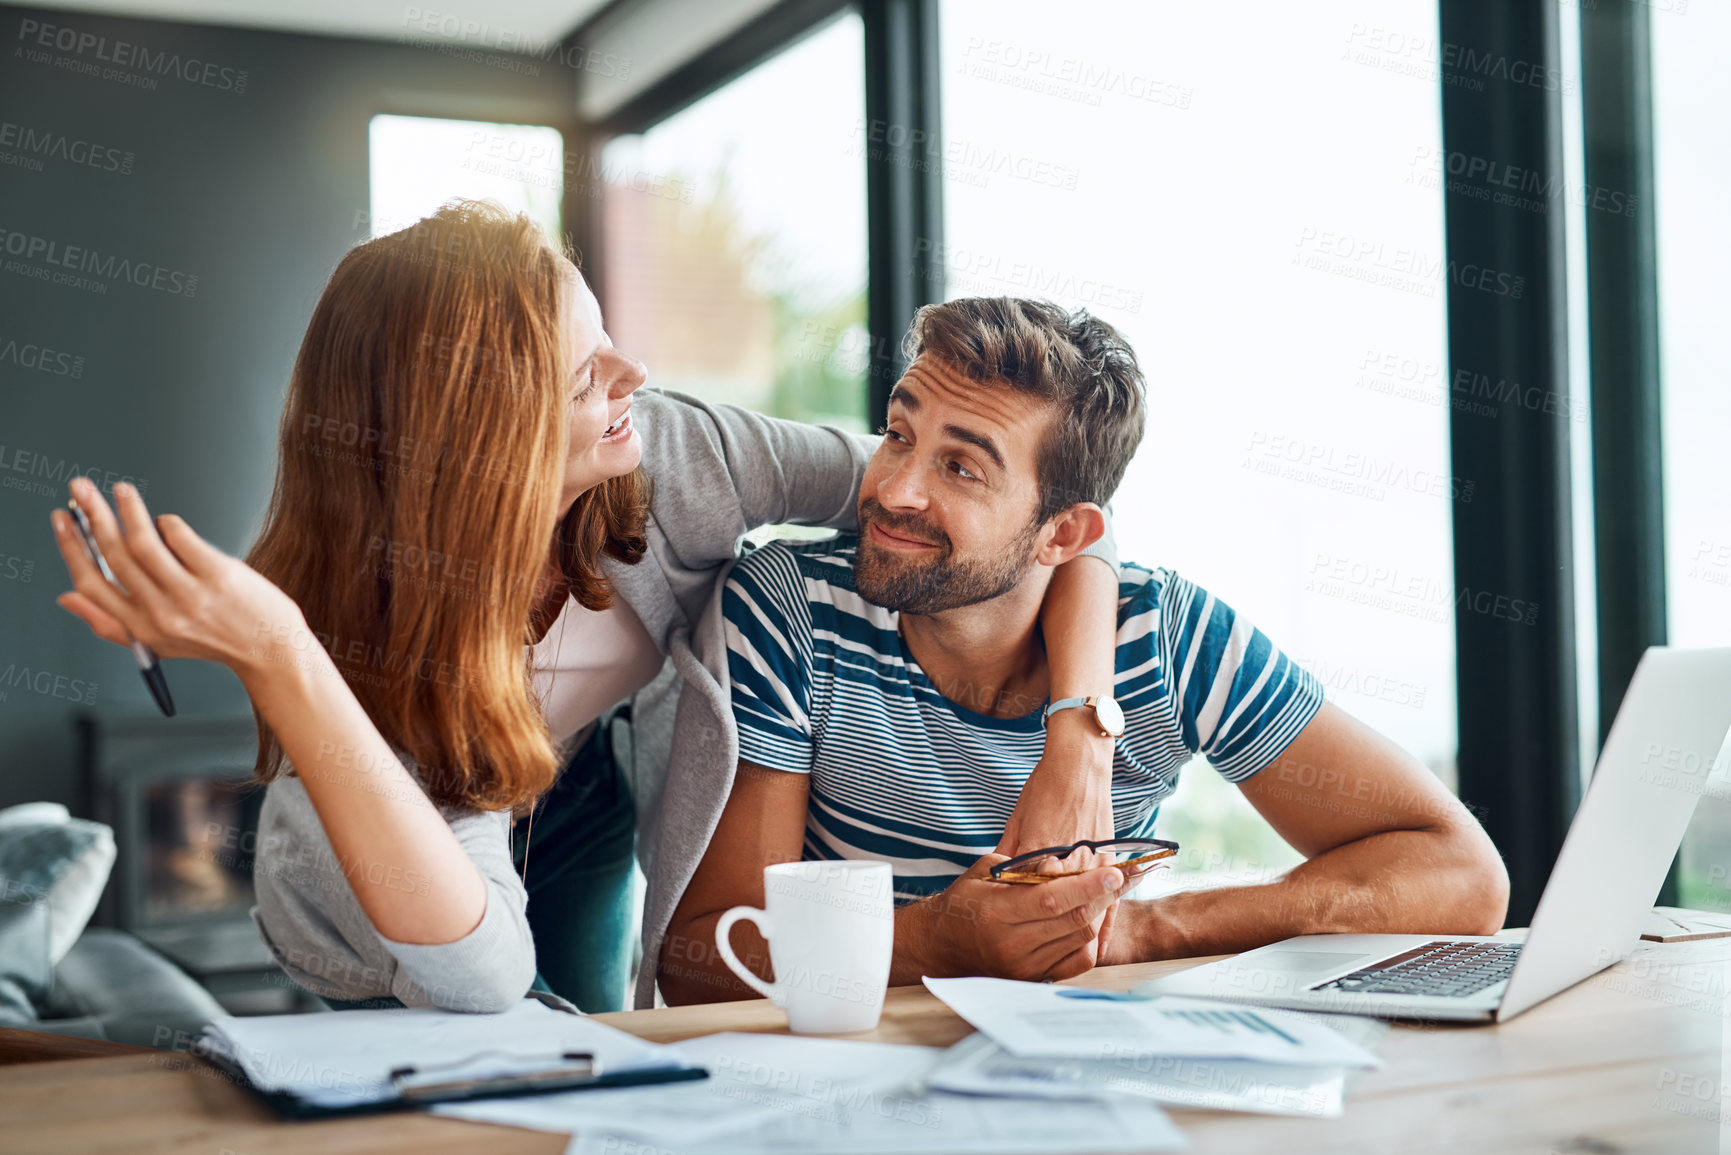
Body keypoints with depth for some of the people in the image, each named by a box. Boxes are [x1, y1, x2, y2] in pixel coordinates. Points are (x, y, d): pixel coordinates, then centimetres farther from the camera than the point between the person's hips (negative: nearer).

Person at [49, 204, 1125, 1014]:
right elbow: (480, 972, -53)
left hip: (577, 803, 4)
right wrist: (280, 663, -63)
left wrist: (1080, 735, -43)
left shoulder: (662, 457, -33)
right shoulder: (368, 634, -41)